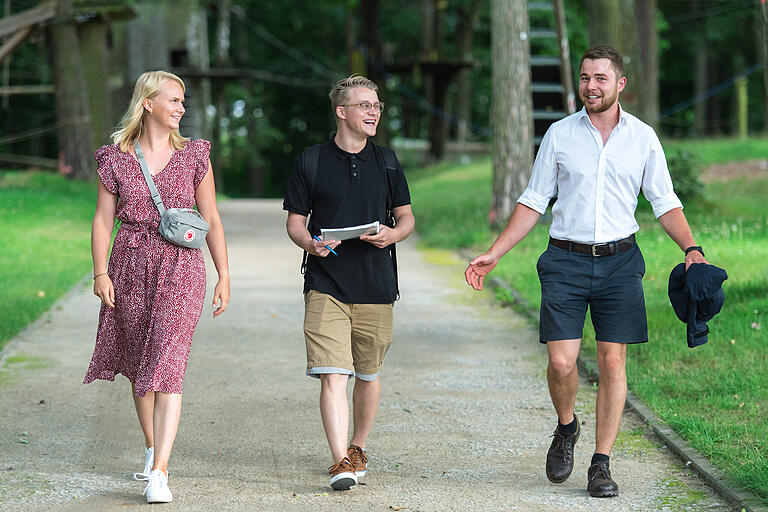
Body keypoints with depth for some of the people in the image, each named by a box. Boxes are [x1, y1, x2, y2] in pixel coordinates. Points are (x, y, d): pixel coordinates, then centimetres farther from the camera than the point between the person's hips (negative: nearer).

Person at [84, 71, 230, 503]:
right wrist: (101, 272, -8)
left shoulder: (194, 155, 5)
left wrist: (224, 276, 5)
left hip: (180, 267, -2)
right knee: (139, 364, 12)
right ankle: (152, 449, 32)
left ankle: (159, 473, -19)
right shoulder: (115, 158, 4)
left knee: (167, 365, -13)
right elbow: (103, 220, 3)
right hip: (131, 267, 2)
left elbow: (211, 218, 8)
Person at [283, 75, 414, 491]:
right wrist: (311, 243, -15)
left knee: (368, 374, 12)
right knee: (332, 375, -14)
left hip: (376, 284, 3)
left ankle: (358, 447, 31)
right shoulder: (311, 161, 2)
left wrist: (392, 234, -8)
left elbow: (406, 217, 15)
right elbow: (295, 221, 6)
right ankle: (341, 460, -17)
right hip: (326, 284, -3)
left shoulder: (385, 161, 10)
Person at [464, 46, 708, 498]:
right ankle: (566, 429, 22)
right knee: (561, 362, -9)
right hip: (566, 261, 0)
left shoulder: (643, 137, 5)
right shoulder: (559, 135, 5)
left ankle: (601, 465, 5)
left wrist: (691, 248, -9)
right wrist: (493, 255, 4)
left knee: (613, 363, -3)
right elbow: (534, 202, 9)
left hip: (619, 261, 0)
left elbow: (665, 203, 8)